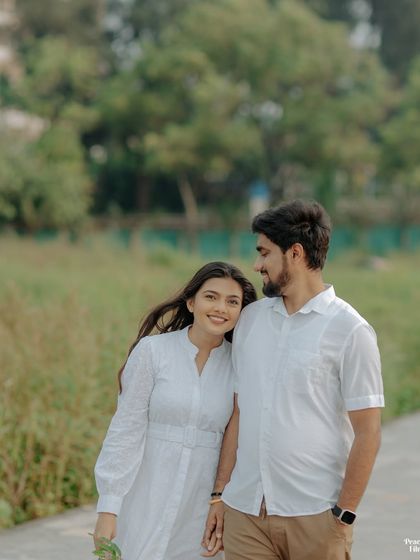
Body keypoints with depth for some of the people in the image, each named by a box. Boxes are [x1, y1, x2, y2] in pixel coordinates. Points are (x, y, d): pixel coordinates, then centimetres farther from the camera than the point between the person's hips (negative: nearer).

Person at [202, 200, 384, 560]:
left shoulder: (349, 330, -6)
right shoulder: (250, 318, 10)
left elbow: (367, 432, -7)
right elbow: (239, 414, 12)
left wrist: (343, 517, -10)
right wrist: (219, 494, 10)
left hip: (314, 516, -4)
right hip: (244, 511, 4)